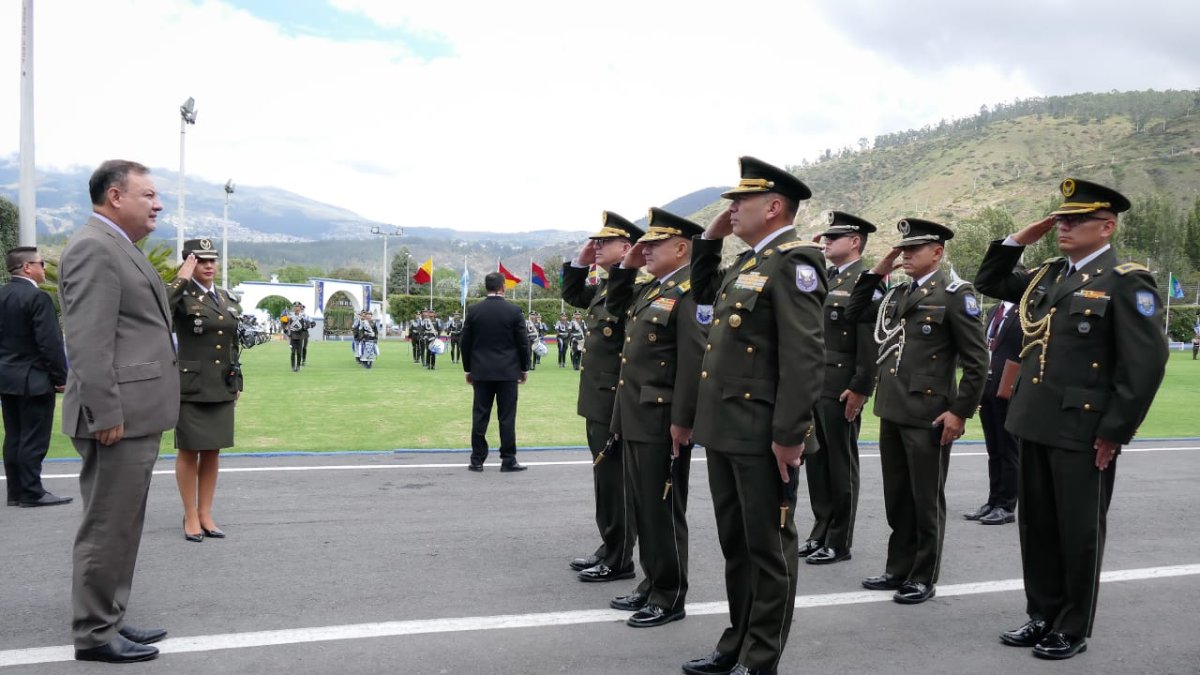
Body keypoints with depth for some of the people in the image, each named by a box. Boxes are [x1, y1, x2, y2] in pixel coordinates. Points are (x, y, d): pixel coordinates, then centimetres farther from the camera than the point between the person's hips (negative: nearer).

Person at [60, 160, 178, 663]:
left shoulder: (119, 247, 18)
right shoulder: (94, 247, -14)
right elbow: (89, 341, -20)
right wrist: (107, 413, -22)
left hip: (136, 413, 10)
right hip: (120, 416, -10)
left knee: (121, 525, 16)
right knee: (107, 527, -3)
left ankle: (109, 619, 26)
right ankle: (94, 634, 6)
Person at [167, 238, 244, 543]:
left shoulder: (227, 298, 11)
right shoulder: (182, 296, -7)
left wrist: (237, 383, 16)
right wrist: (182, 279, -24)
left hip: (222, 389, 6)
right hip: (191, 388, -6)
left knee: (213, 452, 11)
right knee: (189, 452, 4)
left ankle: (205, 514, 21)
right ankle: (190, 517, 15)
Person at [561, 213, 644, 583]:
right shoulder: (604, 286, 12)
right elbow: (571, 294, 31)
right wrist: (580, 260, 14)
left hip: (615, 402, -10)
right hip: (597, 400, 10)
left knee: (615, 480, -1)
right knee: (605, 478, 17)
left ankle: (619, 561, 8)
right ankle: (609, 548, 27)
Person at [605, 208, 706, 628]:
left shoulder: (690, 292, -15)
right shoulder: (652, 289, 14)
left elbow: (693, 361, -21)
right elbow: (615, 307, 32)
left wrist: (682, 421, -23)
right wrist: (626, 266, 16)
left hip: (662, 422, -9)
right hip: (635, 419, 9)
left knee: (662, 509, -1)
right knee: (642, 506, 15)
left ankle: (670, 597, 10)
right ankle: (653, 583, 27)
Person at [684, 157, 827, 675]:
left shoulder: (793, 262, -14)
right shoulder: (747, 263, 15)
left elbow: (804, 356, -20)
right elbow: (704, 298, 33)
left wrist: (790, 434, -22)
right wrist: (709, 241, 18)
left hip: (763, 436, -9)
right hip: (724, 431, 9)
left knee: (768, 548, 3)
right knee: (735, 544, 17)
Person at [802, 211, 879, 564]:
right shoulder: (822, 279, 16)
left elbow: (870, 340, -16)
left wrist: (860, 389, -19)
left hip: (841, 389, -8)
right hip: (812, 385, 8)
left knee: (840, 466, 1)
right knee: (816, 464, 12)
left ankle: (839, 542, 10)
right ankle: (820, 533, 22)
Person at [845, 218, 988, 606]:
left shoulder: (954, 295, -9)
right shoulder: (897, 296, 12)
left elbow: (977, 361, -11)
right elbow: (856, 311, 23)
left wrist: (960, 411, -14)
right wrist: (877, 273, 11)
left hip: (928, 415, -7)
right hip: (892, 412, 7)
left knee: (926, 500, 4)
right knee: (896, 499, 15)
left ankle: (924, 578, 14)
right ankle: (898, 569, 26)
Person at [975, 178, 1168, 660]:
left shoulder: (1126, 282, -11)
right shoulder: (1048, 276, 11)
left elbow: (1147, 363, -15)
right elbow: (989, 282, 24)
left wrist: (1114, 432, -16)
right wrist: (1018, 240, 8)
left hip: (1083, 431, -7)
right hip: (1035, 423, 7)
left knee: (1078, 533, 5)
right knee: (1036, 526, 14)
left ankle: (1073, 630, 18)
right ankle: (1042, 616, 27)